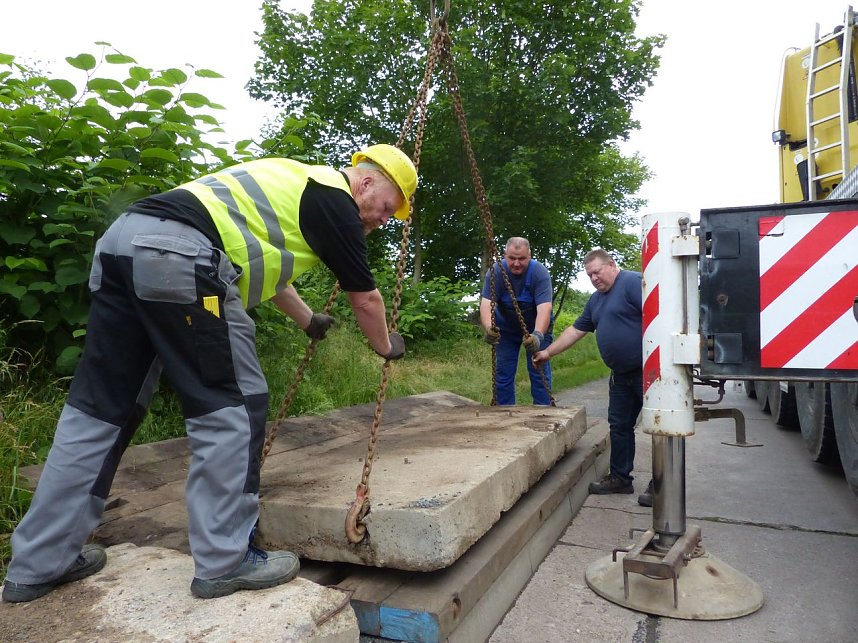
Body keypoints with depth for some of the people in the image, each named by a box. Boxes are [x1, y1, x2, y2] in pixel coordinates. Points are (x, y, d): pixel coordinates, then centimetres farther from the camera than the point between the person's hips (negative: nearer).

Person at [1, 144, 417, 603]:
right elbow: (365, 298, 10)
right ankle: (225, 561, 6)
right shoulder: (333, 198, 4)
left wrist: (309, 321, 54)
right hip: (177, 253, -10)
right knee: (233, 404, -2)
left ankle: (38, 564, 21)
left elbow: (263, 262, 43)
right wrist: (386, 346, 29)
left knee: (99, 406, 11)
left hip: (123, 238, 10)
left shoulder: (294, 183, 30)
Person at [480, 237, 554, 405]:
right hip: (506, 329, 2)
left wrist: (538, 335, -53)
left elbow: (544, 308, -35)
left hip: (536, 328, -1)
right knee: (503, 374, 2)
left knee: (540, 372, -4)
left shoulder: (540, 272, -25)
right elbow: (486, 303, -31)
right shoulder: (496, 272, -21)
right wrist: (488, 327, -52)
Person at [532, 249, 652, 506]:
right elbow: (575, 330, 21)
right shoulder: (596, 299, 17)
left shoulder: (633, 282, -11)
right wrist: (548, 352, 19)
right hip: (622, 374, 9)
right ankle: (620, 478, 24)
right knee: (619, 426, 13)